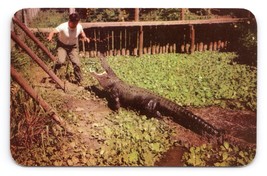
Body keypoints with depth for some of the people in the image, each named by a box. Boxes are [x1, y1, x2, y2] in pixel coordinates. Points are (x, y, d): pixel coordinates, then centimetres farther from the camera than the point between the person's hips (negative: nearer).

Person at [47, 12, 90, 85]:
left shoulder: (79, 26, -17)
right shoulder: (63, 26, -29)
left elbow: (82, 33, 4)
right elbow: (53, 32, -32)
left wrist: (85, 38, -16)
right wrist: (50, 37, -54)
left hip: (73, 46, 3)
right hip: (62, 46, -3)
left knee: (77, 63, -5)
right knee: (61, 61, -25)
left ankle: (79, 81, 14)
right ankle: (53, 74, 3)